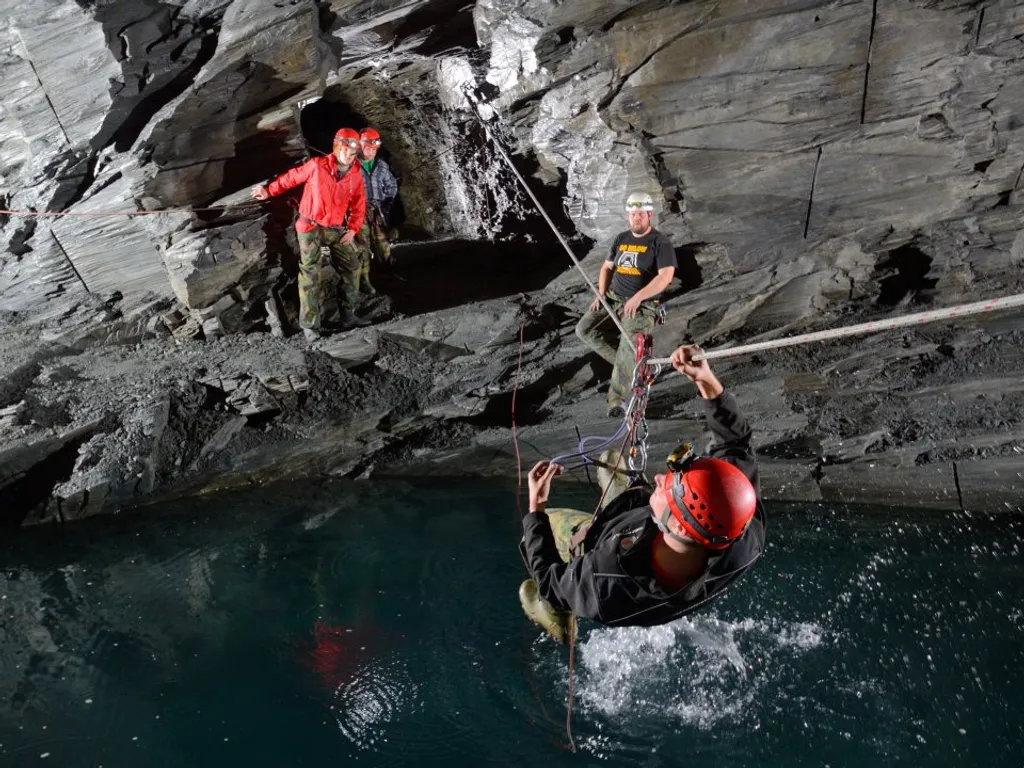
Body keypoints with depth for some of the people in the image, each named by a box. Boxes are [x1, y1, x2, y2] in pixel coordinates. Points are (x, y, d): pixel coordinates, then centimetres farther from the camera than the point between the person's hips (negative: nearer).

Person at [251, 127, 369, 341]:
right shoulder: (317, 165, -12)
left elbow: (359, 206, 5)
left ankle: (348, 315, 17)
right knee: (310, 273, -7)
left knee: (351, 267, 5)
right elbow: (292, 177, 1)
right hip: (311, 227, -4)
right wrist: (269, 191, 5)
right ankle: (310, 324, -6)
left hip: (337, 229, 4)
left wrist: (353, 229, -6)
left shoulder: (356, 176, -2)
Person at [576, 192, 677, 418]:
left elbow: (665, 276, -19)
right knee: (584, 329, -9)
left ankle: (616, 398, -13)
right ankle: (632, 363, 1)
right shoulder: (621, 239, 12)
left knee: (629, 351, -25)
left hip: (642, 306, -7)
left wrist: (638, 297, -27)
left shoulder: (660, 243, -8)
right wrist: (601, 294, 3)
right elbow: (607, 267, 21)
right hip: (613, 299, 7)